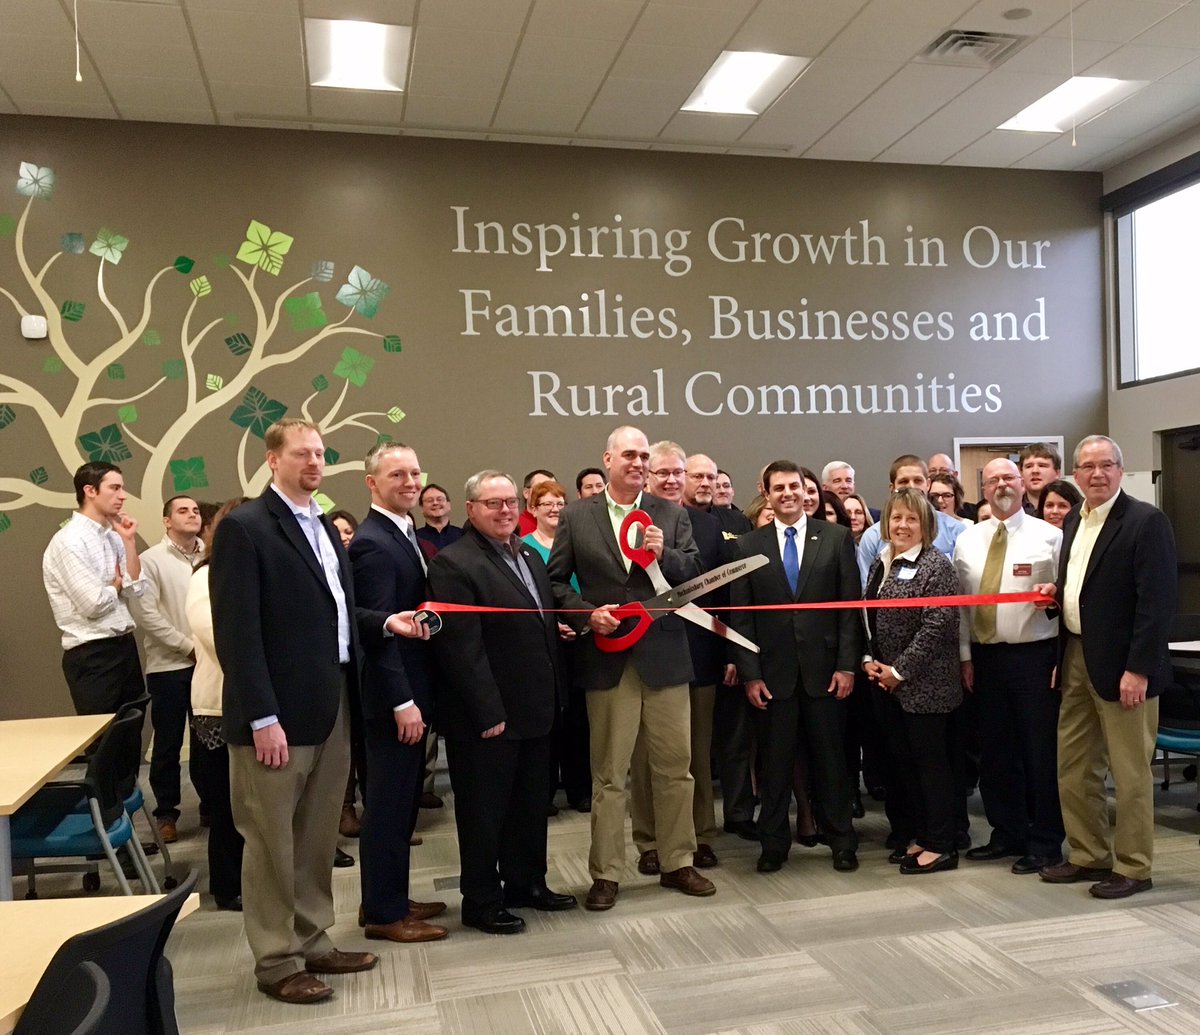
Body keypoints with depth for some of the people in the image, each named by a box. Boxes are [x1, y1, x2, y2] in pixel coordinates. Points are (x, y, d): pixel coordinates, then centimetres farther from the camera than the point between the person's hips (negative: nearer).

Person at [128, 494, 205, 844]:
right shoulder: (151, 560, -4)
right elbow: (146, 615, -9)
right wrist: (190, 647, -11)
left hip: (207, 663, 2)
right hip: (168, 665, -2)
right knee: (168, 743, 7)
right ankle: (166, 812, 20)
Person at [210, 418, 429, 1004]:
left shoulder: (324, 528, 15)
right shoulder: (244, 528, -11)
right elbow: (236, 631, -17)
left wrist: (385, 622, 3)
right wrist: (262, 718, -21)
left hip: (331, 708, 8)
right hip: (278, 715, -8)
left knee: (317, 838, 17)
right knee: (273, 842, 5)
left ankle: (312, 943, 30)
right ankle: (276, 961, 19)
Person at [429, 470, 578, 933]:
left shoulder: (530, 557, 12)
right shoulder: (453, 564, -15)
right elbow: (462, 646, -20)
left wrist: (554, 695, 13)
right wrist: (488, 713, -22)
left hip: (534, 710, 8)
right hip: (486, 716, -8)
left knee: (531, 802, 19)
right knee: (484, 809, 6)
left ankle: (526, 882, 35)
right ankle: (481, 902, 21)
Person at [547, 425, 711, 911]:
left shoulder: (672, 515, 6)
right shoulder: (576, 516, 2)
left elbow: (695, 575, 2)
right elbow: (555, 580, 4)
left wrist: (664, 555, -16)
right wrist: (586, 614, -12)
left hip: (664, 657, 2)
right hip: (607, 659, -2)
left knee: (675, 766, 10)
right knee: (609, 773, 7)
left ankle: (677, 863, 26)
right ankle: (606, 874, 18)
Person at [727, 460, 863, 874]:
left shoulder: (837, 537, 3)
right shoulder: (748, 546, 4)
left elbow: (850, 604, 1)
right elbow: (740, 617, 2)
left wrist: (847, 665, -5)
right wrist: (750, 674, -4)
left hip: (824, 668, 0)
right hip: (773, 672, 0)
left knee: (830, 758, 9)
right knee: (774, 762, 8)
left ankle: (841, 840, 23)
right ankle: (773, 843, 21)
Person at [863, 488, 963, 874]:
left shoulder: (936, 565, -12)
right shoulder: (880, 563, 10)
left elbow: (937, 625, -19)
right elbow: (868, 618, 15)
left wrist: (900, 670, -17)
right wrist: (868, 660, 1)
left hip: (924, 682, -7)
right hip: (885, 680, 7)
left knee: (931, 760, 1)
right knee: (901, 761, 14)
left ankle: (940, 846, 12)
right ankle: (913, 835, 27)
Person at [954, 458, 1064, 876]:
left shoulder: (1049, 536, -2)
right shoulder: (968, 540, 10)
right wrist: (965, 655, 6)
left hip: (1035, 654, -4)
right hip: (985, 657, 4)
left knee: (1041, 751, 1)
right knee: (994, 750, 12)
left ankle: (1045, 843, 15)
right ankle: (1007, 833, 27)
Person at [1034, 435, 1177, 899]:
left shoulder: (1147, 521, -12)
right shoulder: (1073, 521, 12)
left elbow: (1157, 600, -17)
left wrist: (1138, 669, -20)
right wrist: (1056, 592, 1)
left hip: (1121, 664, -8)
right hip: (1075, 657, 8)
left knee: (1130, 772, 4)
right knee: (1073, 767, 14)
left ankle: (1133, 868, 18)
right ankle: (1089, 855, 29)